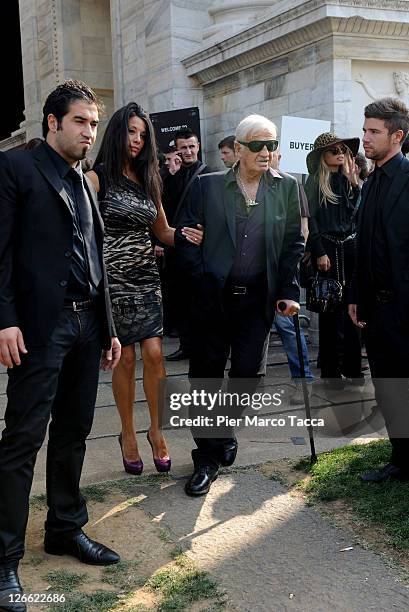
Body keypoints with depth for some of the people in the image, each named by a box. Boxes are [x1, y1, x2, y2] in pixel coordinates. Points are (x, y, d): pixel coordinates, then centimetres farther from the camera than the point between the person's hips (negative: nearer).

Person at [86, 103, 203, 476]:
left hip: (147, 276, 4)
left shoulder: (148, 179, 14)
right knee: (126, 359, 2)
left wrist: (186, 234, -2)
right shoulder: (97, 177, -3)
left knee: (154, 354, -4)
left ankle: (156, 430, 13)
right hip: (114, 278, -4)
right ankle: (128, 434, 20)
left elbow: (162, 231, 18)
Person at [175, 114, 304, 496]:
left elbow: (294, 243, 6)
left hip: (257, 299, 2)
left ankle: (226, 432, 36)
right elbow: (185, 237, 2)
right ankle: (208, 458, 16)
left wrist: (289, 291, 0)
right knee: (206, 375, 3)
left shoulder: (286, 188, 5)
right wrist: (200, 278, -4)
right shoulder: (207, 185, 0)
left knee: (248, 373, 7)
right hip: (213, 296, -1)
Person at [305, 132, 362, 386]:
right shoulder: (315, 181, -2)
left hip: (351, 246, 4)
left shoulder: (347, 180, 11)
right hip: (328, 247, -4)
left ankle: (353, 367, 16)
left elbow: (355, 214, 4)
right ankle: (331, 370, 10)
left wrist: (355, 184, -3)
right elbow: (311, 220, -6)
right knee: (331, 308, 1)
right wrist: (320, 253, -11)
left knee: (351, 307, 6)